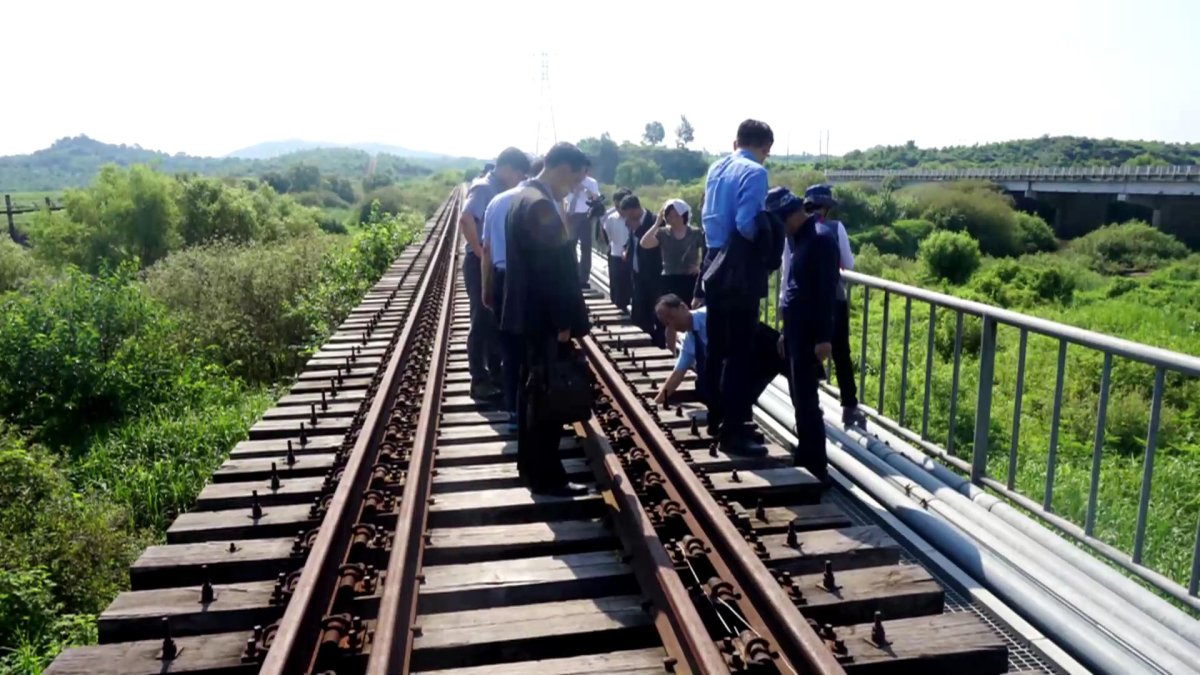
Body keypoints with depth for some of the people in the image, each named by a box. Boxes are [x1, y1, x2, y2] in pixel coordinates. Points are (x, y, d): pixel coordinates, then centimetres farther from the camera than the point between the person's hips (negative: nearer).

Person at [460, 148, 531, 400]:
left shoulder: (500, 190, 11)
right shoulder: (483, 188, -15)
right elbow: (465, 220, -30)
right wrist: (479, 252, -23)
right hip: (481, 264, -9)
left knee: (497, 320, 16)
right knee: (482, 322, -1)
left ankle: (495, 371, 28)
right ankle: (479, 379, 8)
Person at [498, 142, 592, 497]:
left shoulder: (526, 196, 12)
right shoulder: (541, 204, -20)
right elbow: (550, 269, -22)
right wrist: (563, 321, -17)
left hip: (531, 313, 11)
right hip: (545, 319, -11)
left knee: (533, 390, 17)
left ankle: (530, 464, 29)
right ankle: (546, 477, 8)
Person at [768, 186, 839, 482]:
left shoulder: (821, 238, -13)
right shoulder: (797, 238, 15)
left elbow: (827, 290, -18)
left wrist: (824, 337, -21)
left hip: (809, 332, -9)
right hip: (795, 329, 9)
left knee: (806, 400, -6)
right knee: (799, 398, 14)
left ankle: (816, 470, 3)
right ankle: (804, 461, 24)